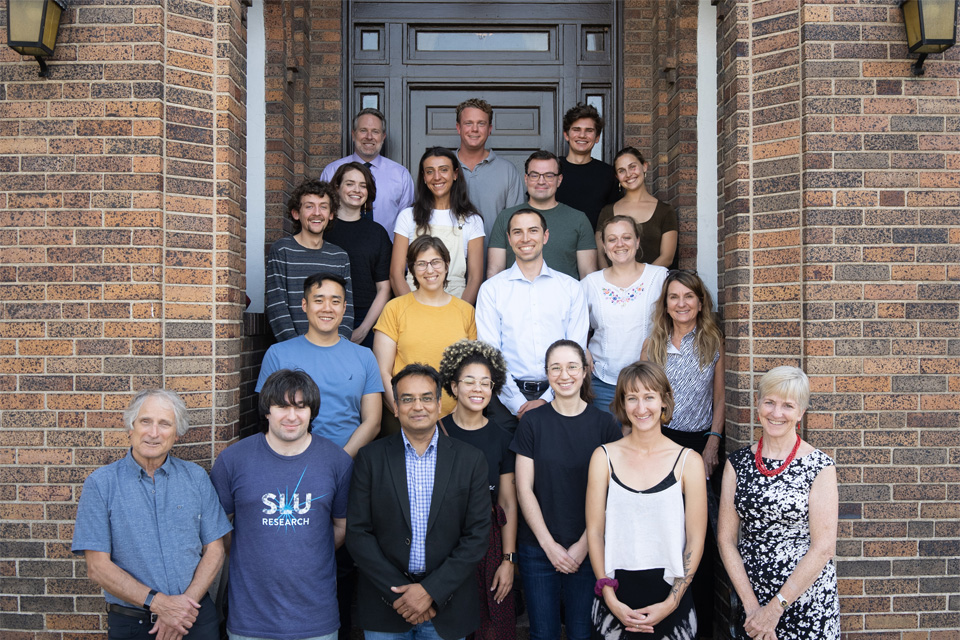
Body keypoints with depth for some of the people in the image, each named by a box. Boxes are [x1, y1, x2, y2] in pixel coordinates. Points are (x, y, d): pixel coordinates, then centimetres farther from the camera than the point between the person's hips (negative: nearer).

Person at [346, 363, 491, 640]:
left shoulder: (470, 459, -2)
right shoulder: (371, 458, -2)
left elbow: (477, 535, -5)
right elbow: (357, 533, -5)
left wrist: (431, 591, -12)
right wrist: (399, 592, -11)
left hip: (447, 608, 0)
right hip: (384, 607, 0)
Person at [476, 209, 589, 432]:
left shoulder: (571, 288, 9)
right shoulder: (491, 289, 6)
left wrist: (546, 400, -7)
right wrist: (518, 403, -9)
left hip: (556, 396, 1)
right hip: (508, 396, 0)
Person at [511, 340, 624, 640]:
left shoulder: (605, 424, -1)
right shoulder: (532, 421, -1)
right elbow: (524, 489, -2)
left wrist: (584, 545, -8)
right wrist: (548, 544, -7)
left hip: (588, 548, 0)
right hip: (538, 547, 0)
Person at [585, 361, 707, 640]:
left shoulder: (688, 461, -5)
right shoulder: (604, 457, -2)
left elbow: (695, 540, -3)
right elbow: (594, 531, 0)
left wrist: (670, 604, -8)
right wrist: (610, 598, -7)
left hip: (669, 594, -1)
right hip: (616, 596, 1)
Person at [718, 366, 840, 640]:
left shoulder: (819, 466, -8)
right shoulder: (737, 463, 1)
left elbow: (824, 547, -12)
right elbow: (726, 538, 0)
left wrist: (776, 607, -13)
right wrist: (751, 605, -8)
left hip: (806, 596, -3)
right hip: (750, 593, 3)